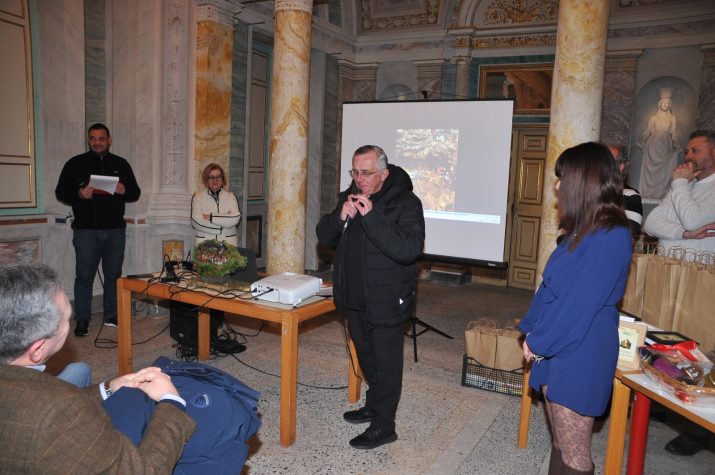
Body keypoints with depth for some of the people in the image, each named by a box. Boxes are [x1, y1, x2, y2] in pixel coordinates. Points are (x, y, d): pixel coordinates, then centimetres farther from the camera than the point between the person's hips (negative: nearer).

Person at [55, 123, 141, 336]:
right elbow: (61, 192, 4)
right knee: (84, 275, 0)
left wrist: (124, 191, -12)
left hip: (115, 230, 2)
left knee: (114, 274, 8)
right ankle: (82, 320, 10)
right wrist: (79, 194, -17)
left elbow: (135, 192, 11)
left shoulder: (121, 164, 11)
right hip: (86, 230, -2)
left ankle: (112, 316, 18)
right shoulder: (75, 163, 6)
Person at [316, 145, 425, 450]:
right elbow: (324, 237, 4)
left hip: (386, 301, -7)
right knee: (366, 357, 22)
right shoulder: (349, 197, 5)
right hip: (354, 298, 7)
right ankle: (374, 406, 42)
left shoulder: (405, 203, -16)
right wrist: (340, 217, -17)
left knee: (386, 362, 4)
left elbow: (409, 249, -30)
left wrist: (371, 215, -33)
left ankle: (383, 426, 19)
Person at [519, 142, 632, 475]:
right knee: (559, 440, 20)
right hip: (555, 348, 9)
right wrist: (531, 331, 5)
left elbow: (581, 303, -22)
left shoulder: (610, 237, -20)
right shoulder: (584, 231, 10)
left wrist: (539, 342, -13)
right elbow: (551, 287, 12)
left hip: (580, 355, -9)